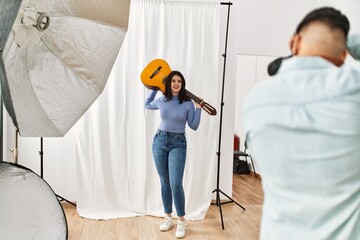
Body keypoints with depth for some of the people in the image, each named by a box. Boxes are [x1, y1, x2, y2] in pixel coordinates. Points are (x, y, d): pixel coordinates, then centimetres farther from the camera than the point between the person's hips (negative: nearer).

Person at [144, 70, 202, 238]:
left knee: (176, 184, -12)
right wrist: (155, 88, 17)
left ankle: (181, 221, 4)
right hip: (160, 141, 3)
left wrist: (198, 108, -11)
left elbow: (194, 126, -4)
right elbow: (147, 105, 24)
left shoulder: (188, 103, -4)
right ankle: (168, 217, 25)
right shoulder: (162, 100, 4)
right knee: (165, 183, 10)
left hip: (178, 144, -3)